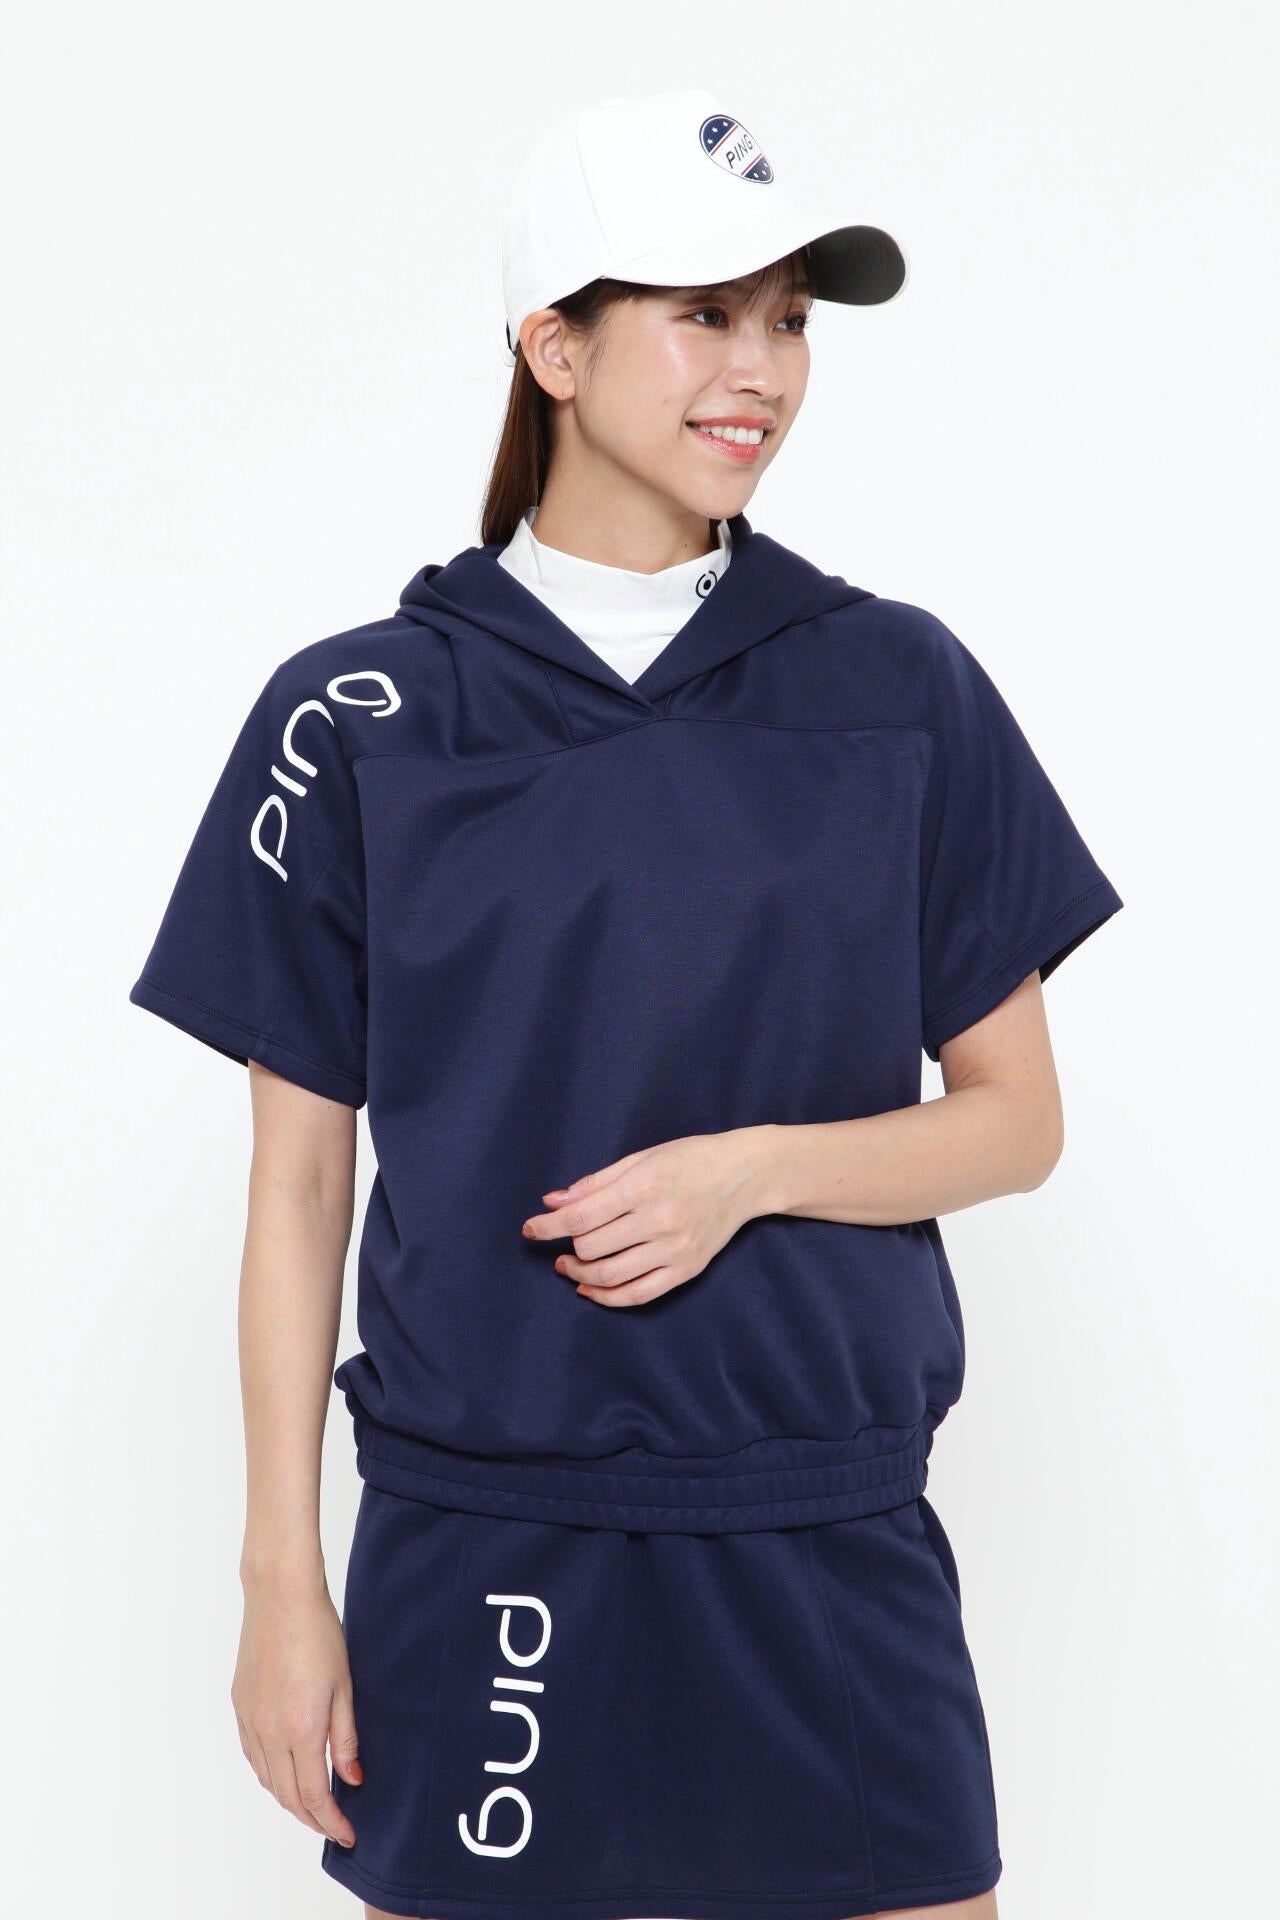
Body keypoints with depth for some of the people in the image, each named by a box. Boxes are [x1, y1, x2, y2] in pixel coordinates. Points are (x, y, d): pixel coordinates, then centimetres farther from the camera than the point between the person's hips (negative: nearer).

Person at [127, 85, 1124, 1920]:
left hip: (829, 1545, 1)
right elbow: (300, 1180, 3)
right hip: (475, 1546, -1)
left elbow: (1016, 1114, 6)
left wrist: (750, 1168, -12)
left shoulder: (898, 689, 3)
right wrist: (283, 1578, 1)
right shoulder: (358, 719, 0)